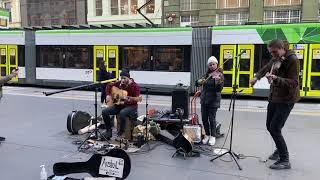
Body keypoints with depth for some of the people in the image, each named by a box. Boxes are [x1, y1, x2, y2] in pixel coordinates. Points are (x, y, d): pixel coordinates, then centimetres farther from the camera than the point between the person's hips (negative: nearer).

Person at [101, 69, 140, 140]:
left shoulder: (135, 86, -12)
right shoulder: (119, 83, 5)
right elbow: (109, 85, 18)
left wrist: (129, 100, -39)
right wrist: (108, 95, 3)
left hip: (131, 106, -6)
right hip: (119, 105, 6)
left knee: (122, 113, -39)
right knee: (105, 111, -11)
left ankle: (121, 133, -20)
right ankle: (109, 131, 3)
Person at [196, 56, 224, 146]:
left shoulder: (219, 75, -7)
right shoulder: (207, 74, 9)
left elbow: (219, 89, -18)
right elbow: (197, 83, 10)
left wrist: (218, 83, -38)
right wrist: (199, 81, -12)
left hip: (213, 100, -5)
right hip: (204, 99, 5)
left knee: (211, 118, -2)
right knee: (204, 118, 8)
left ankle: (213, 136, 15)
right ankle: (207, 135, 25)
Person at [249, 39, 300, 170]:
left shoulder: (292, 60, -16)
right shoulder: (275, 59, 6)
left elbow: (294, 83, -24)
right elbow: (266, 68, 26)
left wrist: (276, 79, -37)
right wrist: (257, 77, 10)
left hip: (286, 100, -8)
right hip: (274, 97, 8)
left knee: (275, 129, -10)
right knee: (270, 126, 15)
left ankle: (285, 161, 4)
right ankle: (280, 149, 39)